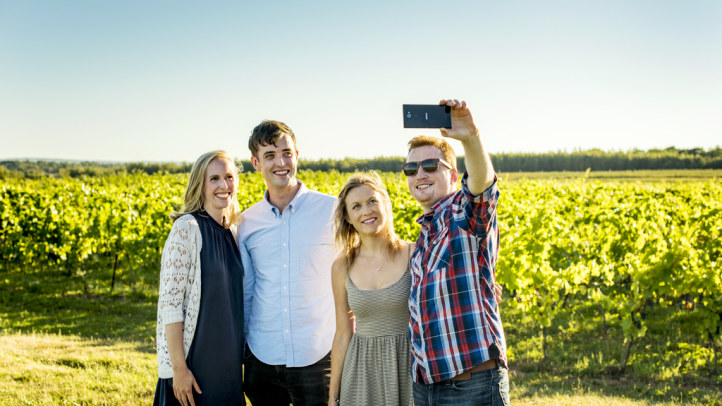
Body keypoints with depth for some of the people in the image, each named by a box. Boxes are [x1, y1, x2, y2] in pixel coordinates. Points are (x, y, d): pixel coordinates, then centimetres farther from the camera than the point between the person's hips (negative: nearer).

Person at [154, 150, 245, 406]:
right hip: (193, 362, -7)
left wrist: (239, 356, 12)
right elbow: (170, 301, -16)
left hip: (226, 364, 7)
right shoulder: (187, 228, -13)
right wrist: (179, 368, -19)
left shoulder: (233, 231, 9)